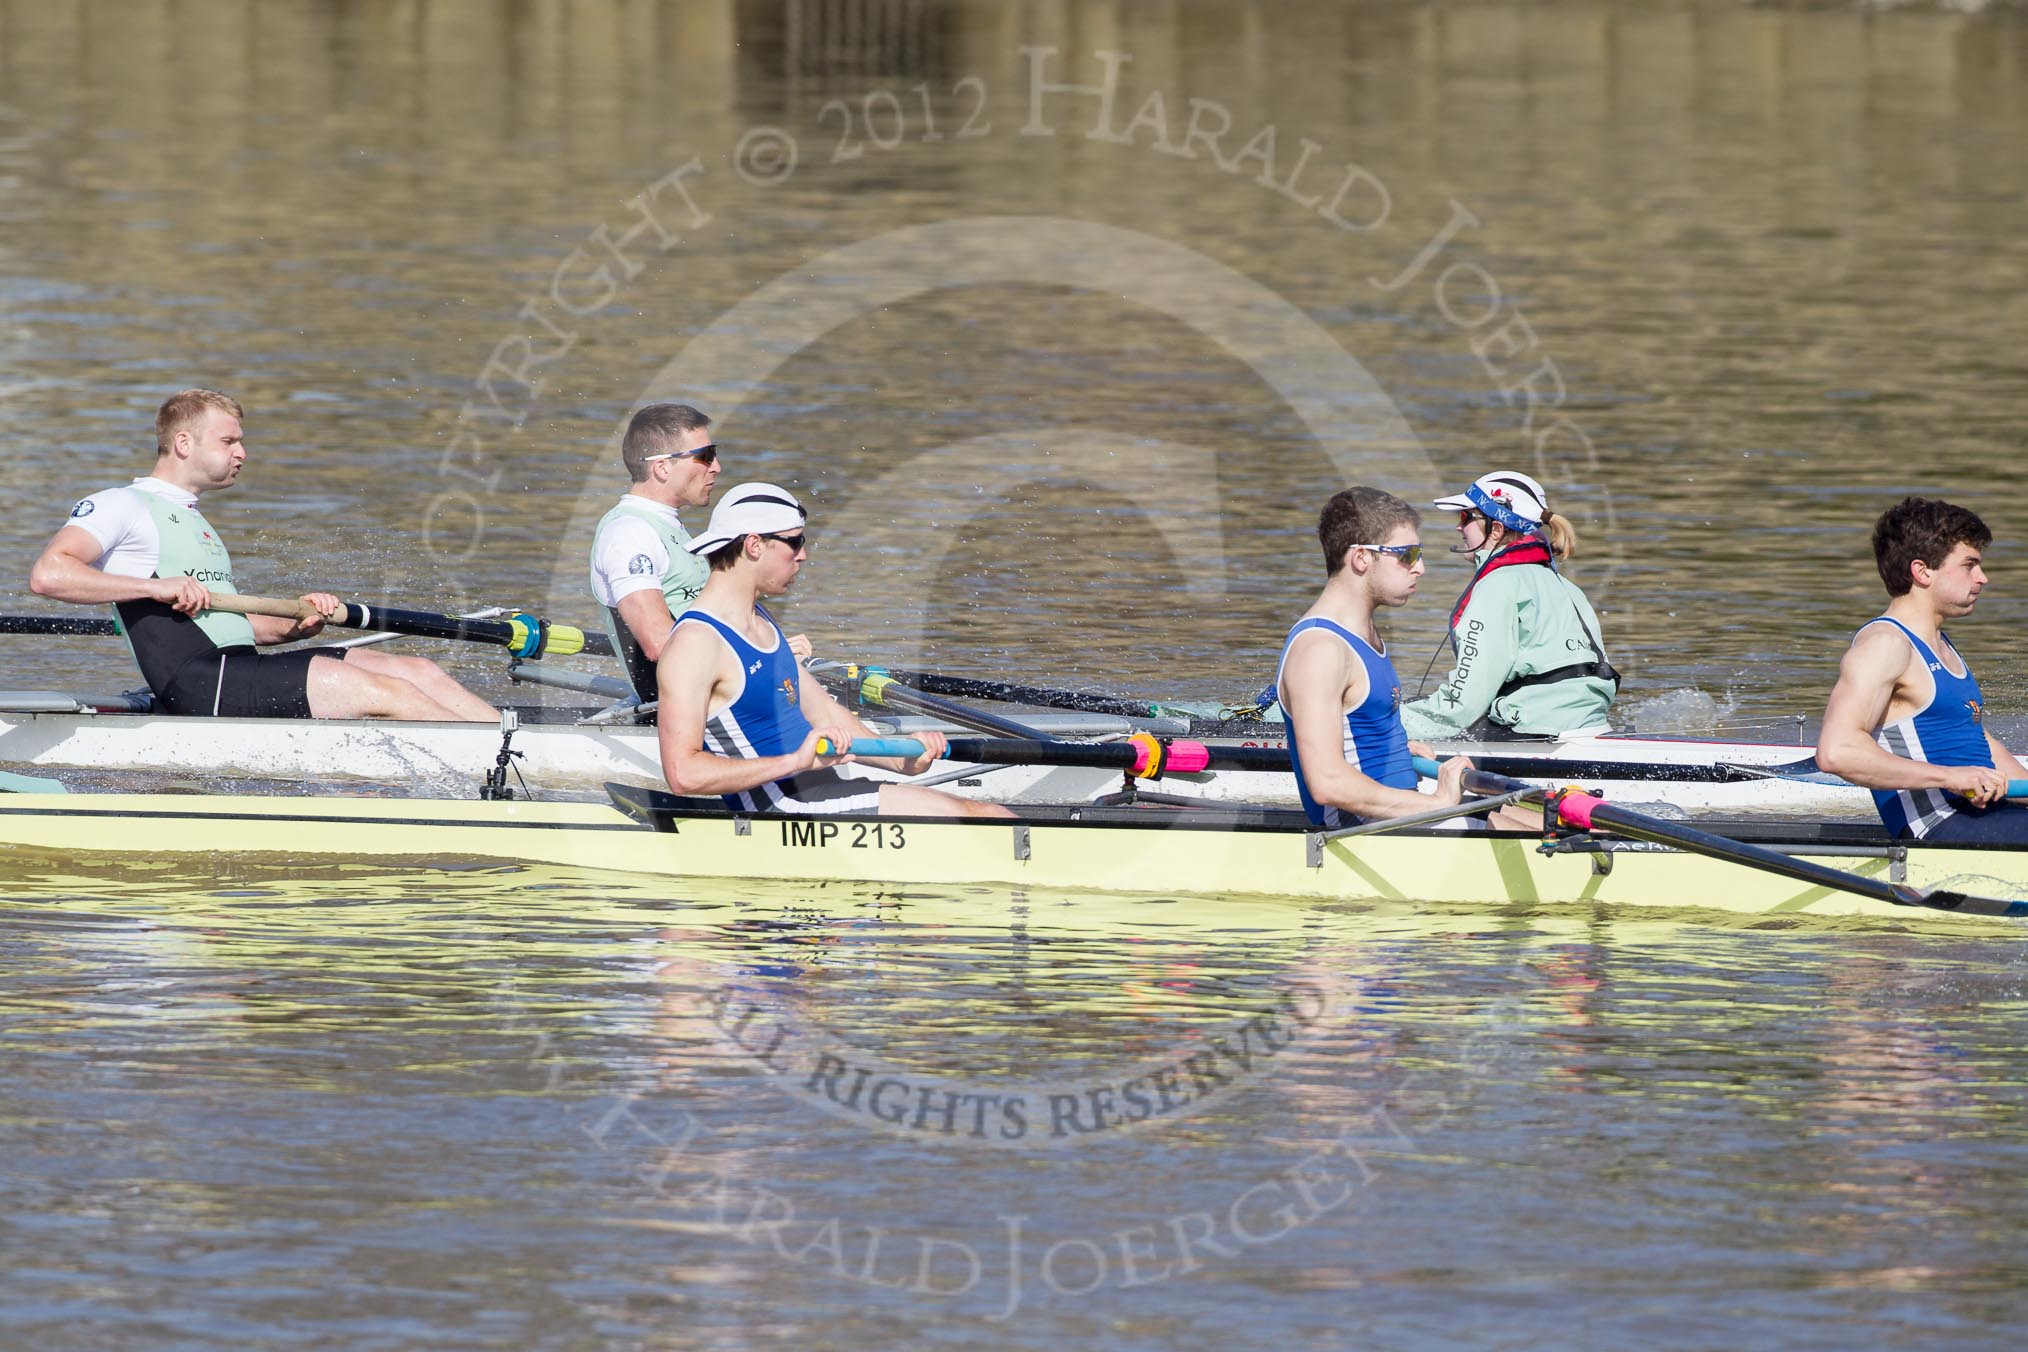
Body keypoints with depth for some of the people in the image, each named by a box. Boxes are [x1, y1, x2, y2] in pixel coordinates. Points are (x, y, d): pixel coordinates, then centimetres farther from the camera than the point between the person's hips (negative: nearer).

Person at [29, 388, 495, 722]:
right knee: (382, 691, -20)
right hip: (196, 678, -9)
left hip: (239, 667, 9)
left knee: (420, 673, -3)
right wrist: (156, 587, -19)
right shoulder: (121, 506, 2)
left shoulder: (194, 522, 31)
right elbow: (48, 575, -14)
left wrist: (298, 625, 8)